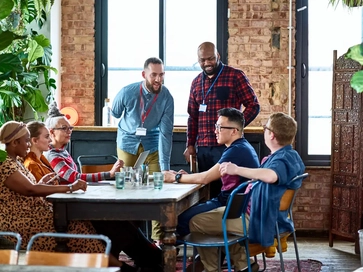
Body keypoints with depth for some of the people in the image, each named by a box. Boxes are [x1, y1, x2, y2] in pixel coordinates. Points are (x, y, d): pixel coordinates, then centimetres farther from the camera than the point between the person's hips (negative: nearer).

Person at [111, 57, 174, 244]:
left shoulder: (166, 98, -21)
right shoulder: (127, 93, -21)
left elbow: (165, 133, -24)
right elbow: (115, 113, 1)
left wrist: (165, 166, -29)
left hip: (152, 144, 0)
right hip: (128, 142, 0)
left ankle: (157, 236, 0)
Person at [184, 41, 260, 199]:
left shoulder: (235, 76, -2)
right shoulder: (196, 83, 15)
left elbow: (253, 105, -4)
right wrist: (190, 145, 12)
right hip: (203, 148, 5)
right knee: (207, 190, 8)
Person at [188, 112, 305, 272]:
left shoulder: (282, 159, -25)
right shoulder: (292, 156, 7)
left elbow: (271, 176, -49)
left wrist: (237, 169, -43)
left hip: (259, 221, -11)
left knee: (196, 222, -6)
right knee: (220, 211, 31)